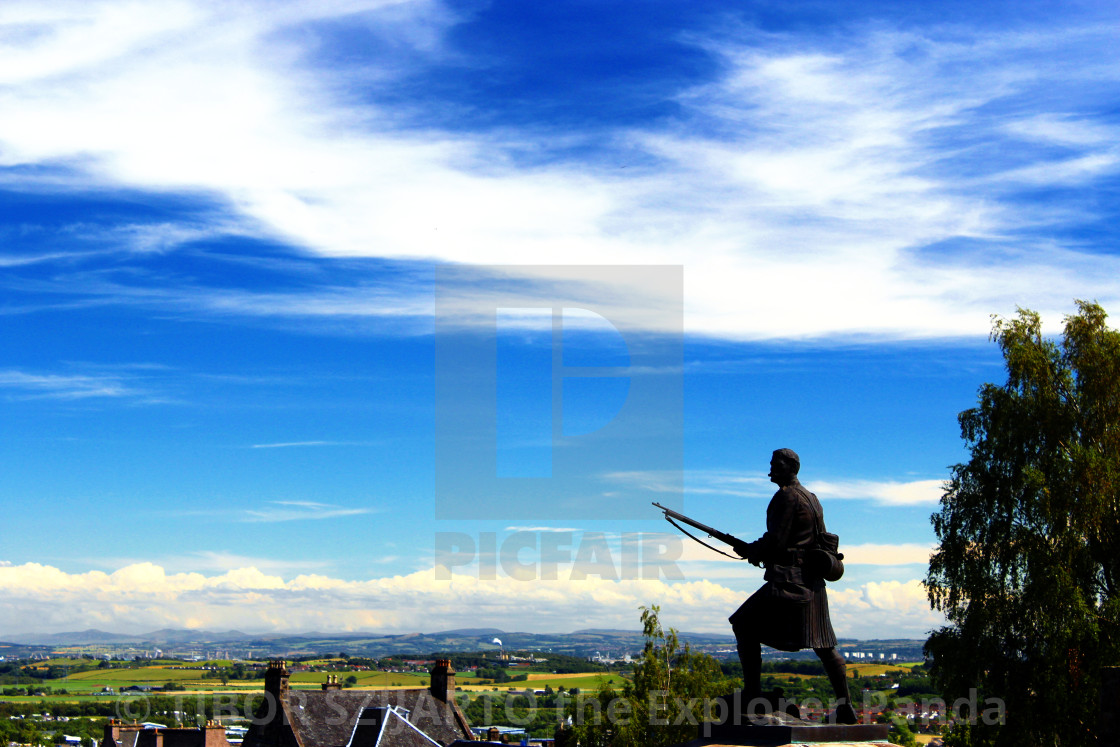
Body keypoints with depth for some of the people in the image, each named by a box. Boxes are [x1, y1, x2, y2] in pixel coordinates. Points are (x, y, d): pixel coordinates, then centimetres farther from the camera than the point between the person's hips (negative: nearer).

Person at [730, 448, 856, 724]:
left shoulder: (787, 496, -10)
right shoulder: (811, 498, 19)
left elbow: (776, 540, -16)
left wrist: (749, 550, 1)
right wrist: (760, 552, 18)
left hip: (789, 580, -9)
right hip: (813, 580, 9)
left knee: (746, 626, -3)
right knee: (824, 644, 12)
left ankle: (752, 694, -7)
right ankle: (844, 705, 12)